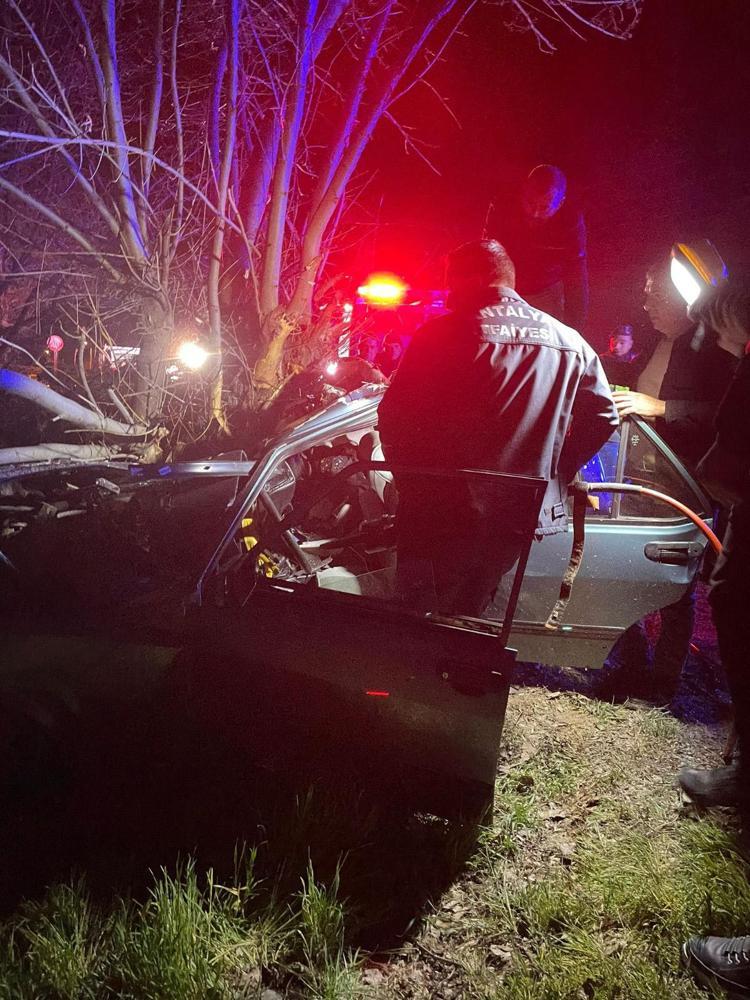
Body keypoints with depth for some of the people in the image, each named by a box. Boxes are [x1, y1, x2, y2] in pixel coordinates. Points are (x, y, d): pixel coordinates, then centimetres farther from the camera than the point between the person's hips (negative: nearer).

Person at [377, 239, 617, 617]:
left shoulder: (440, 335, -9)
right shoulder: (570, 343, 6)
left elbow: (395, 416, -10)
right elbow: (602, 416, 10)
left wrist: (411, 482, 3)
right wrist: (555, 473, 16)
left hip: (447, 512, -4)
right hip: (524, 512, 5)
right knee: (471, 613, 20)